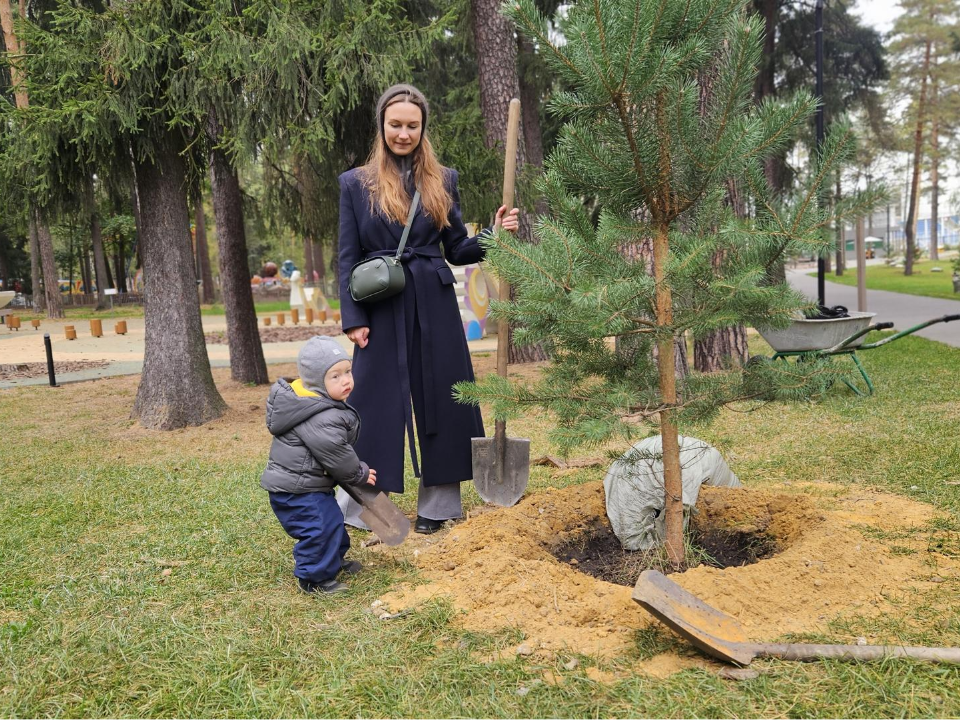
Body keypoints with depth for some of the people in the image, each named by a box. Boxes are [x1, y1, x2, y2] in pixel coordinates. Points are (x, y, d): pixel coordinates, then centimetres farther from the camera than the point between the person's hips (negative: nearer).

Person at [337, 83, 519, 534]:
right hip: (382, 308, -2)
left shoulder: (444, 181, 9)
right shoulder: (356, 183, 3)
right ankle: (357, 504, 15)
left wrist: (495, 234, -6)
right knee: (374, 404, 1)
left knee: (440, 399, 6)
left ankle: (437, 504, 20)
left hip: (434, 307, 2)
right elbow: (348, 257, 1)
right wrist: (353, 319, -6)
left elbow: (457, 250, 11)